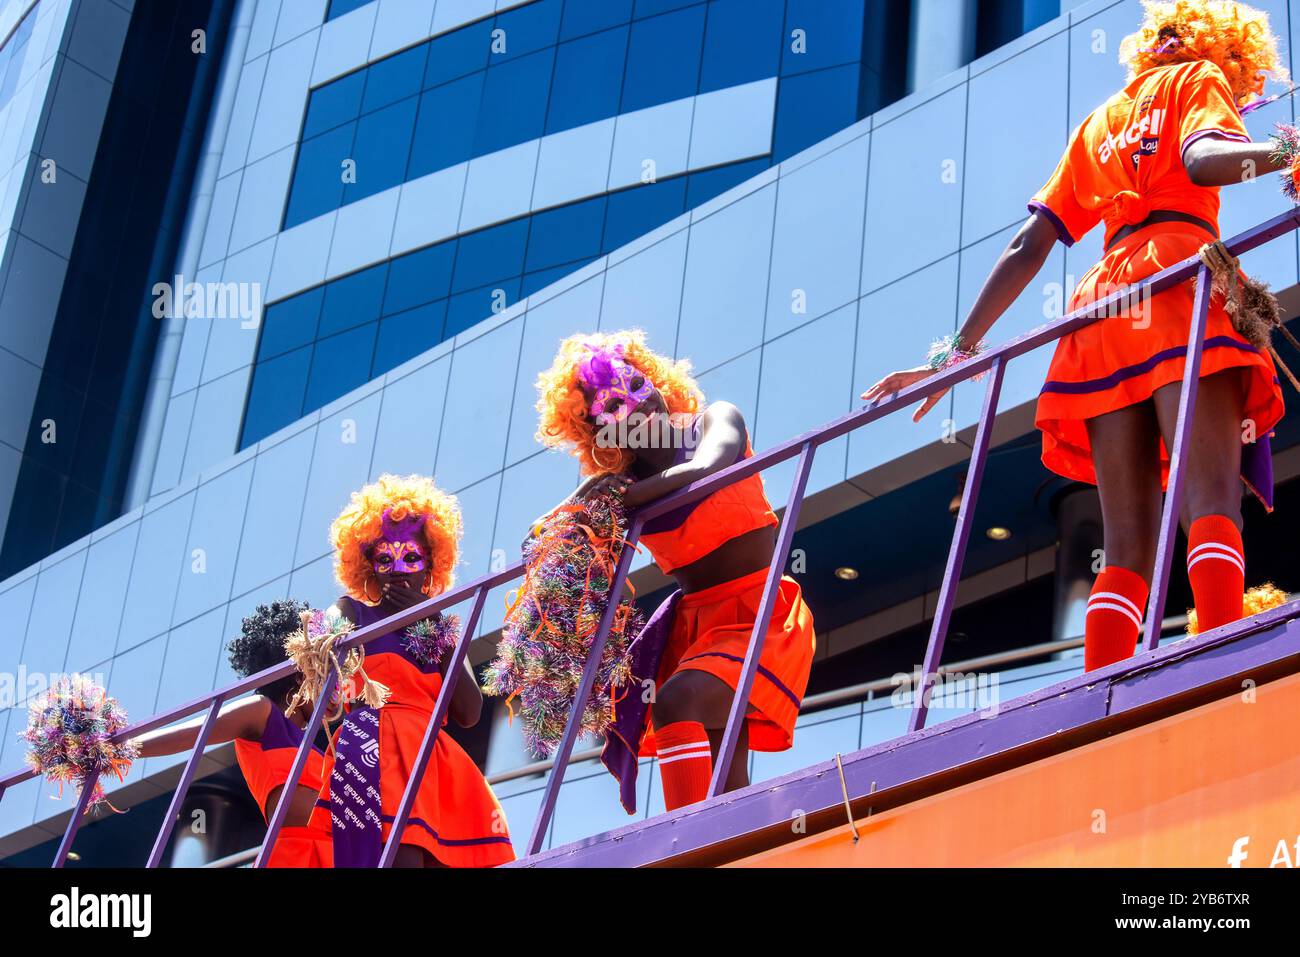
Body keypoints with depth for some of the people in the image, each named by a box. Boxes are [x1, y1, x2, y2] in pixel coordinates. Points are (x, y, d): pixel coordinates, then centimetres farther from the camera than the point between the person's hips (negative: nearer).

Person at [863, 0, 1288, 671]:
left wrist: (959, 350, 22)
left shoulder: (1097, 126, 34)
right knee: (1211, 496, -23)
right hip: (1177, 276, -5)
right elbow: (1203, 157, -7)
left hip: (1103, 300, 6)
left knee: (1127, 544, -4)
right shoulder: (1198, 78, 18)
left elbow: (1026, 248, 25)